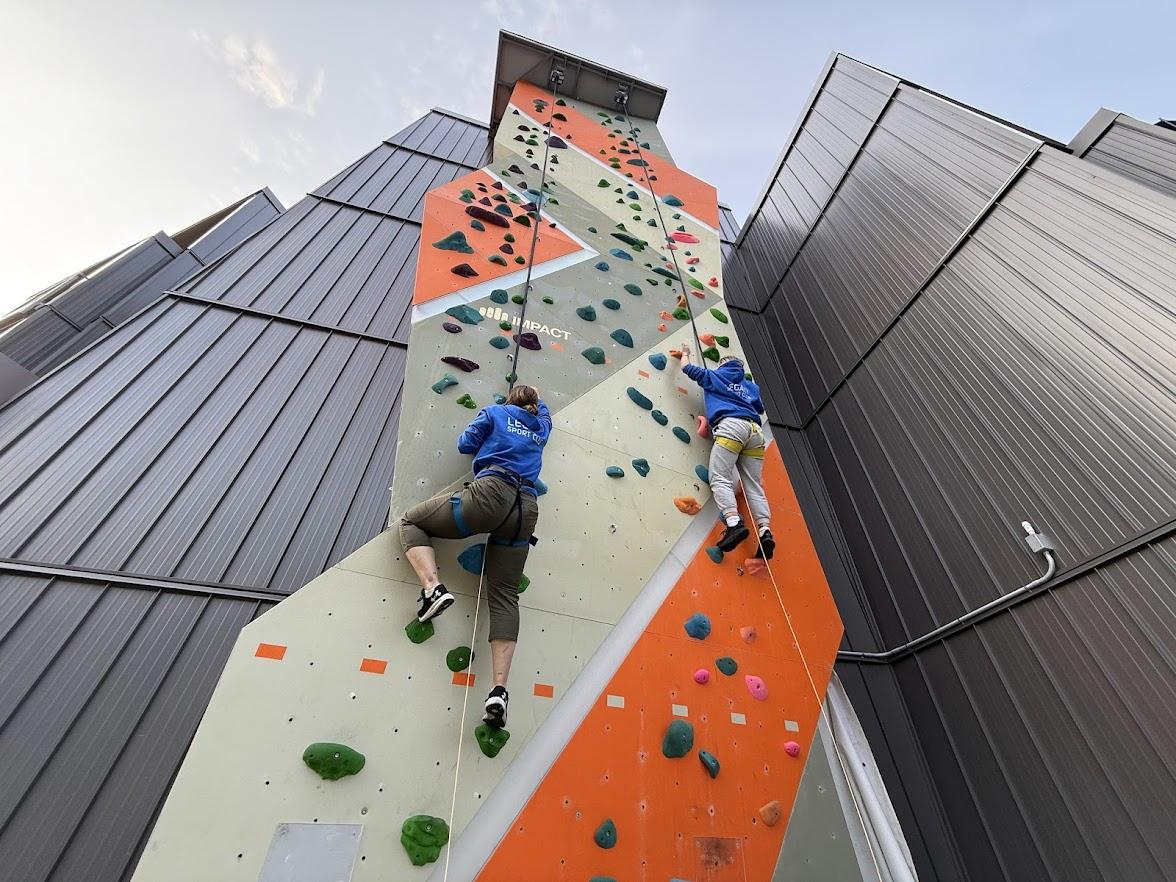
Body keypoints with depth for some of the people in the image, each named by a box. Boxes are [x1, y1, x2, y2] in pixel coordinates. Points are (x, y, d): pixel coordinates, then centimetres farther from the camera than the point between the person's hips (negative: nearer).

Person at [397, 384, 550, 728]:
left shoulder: (495, 412, 16)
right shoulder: (540, 427, 29)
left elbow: (465, 444, 17)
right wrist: (537, 396, 66)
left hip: (491, 493, -4)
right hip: (525, 510, 5)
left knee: (411, 521, 16)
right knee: (504, 596, 3)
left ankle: (433, 587, -8)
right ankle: (499, 689, -10)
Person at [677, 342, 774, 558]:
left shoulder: (715, 376, 23)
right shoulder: (751, 386, 34)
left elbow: (687, 368, 29)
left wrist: (685, 352, 49)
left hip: (730, 425, -5)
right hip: (755, 430, 5)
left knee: (720, 479, -16)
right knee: (754, 486, -1)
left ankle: (734, 522, -37)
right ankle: (765, 531, -18)